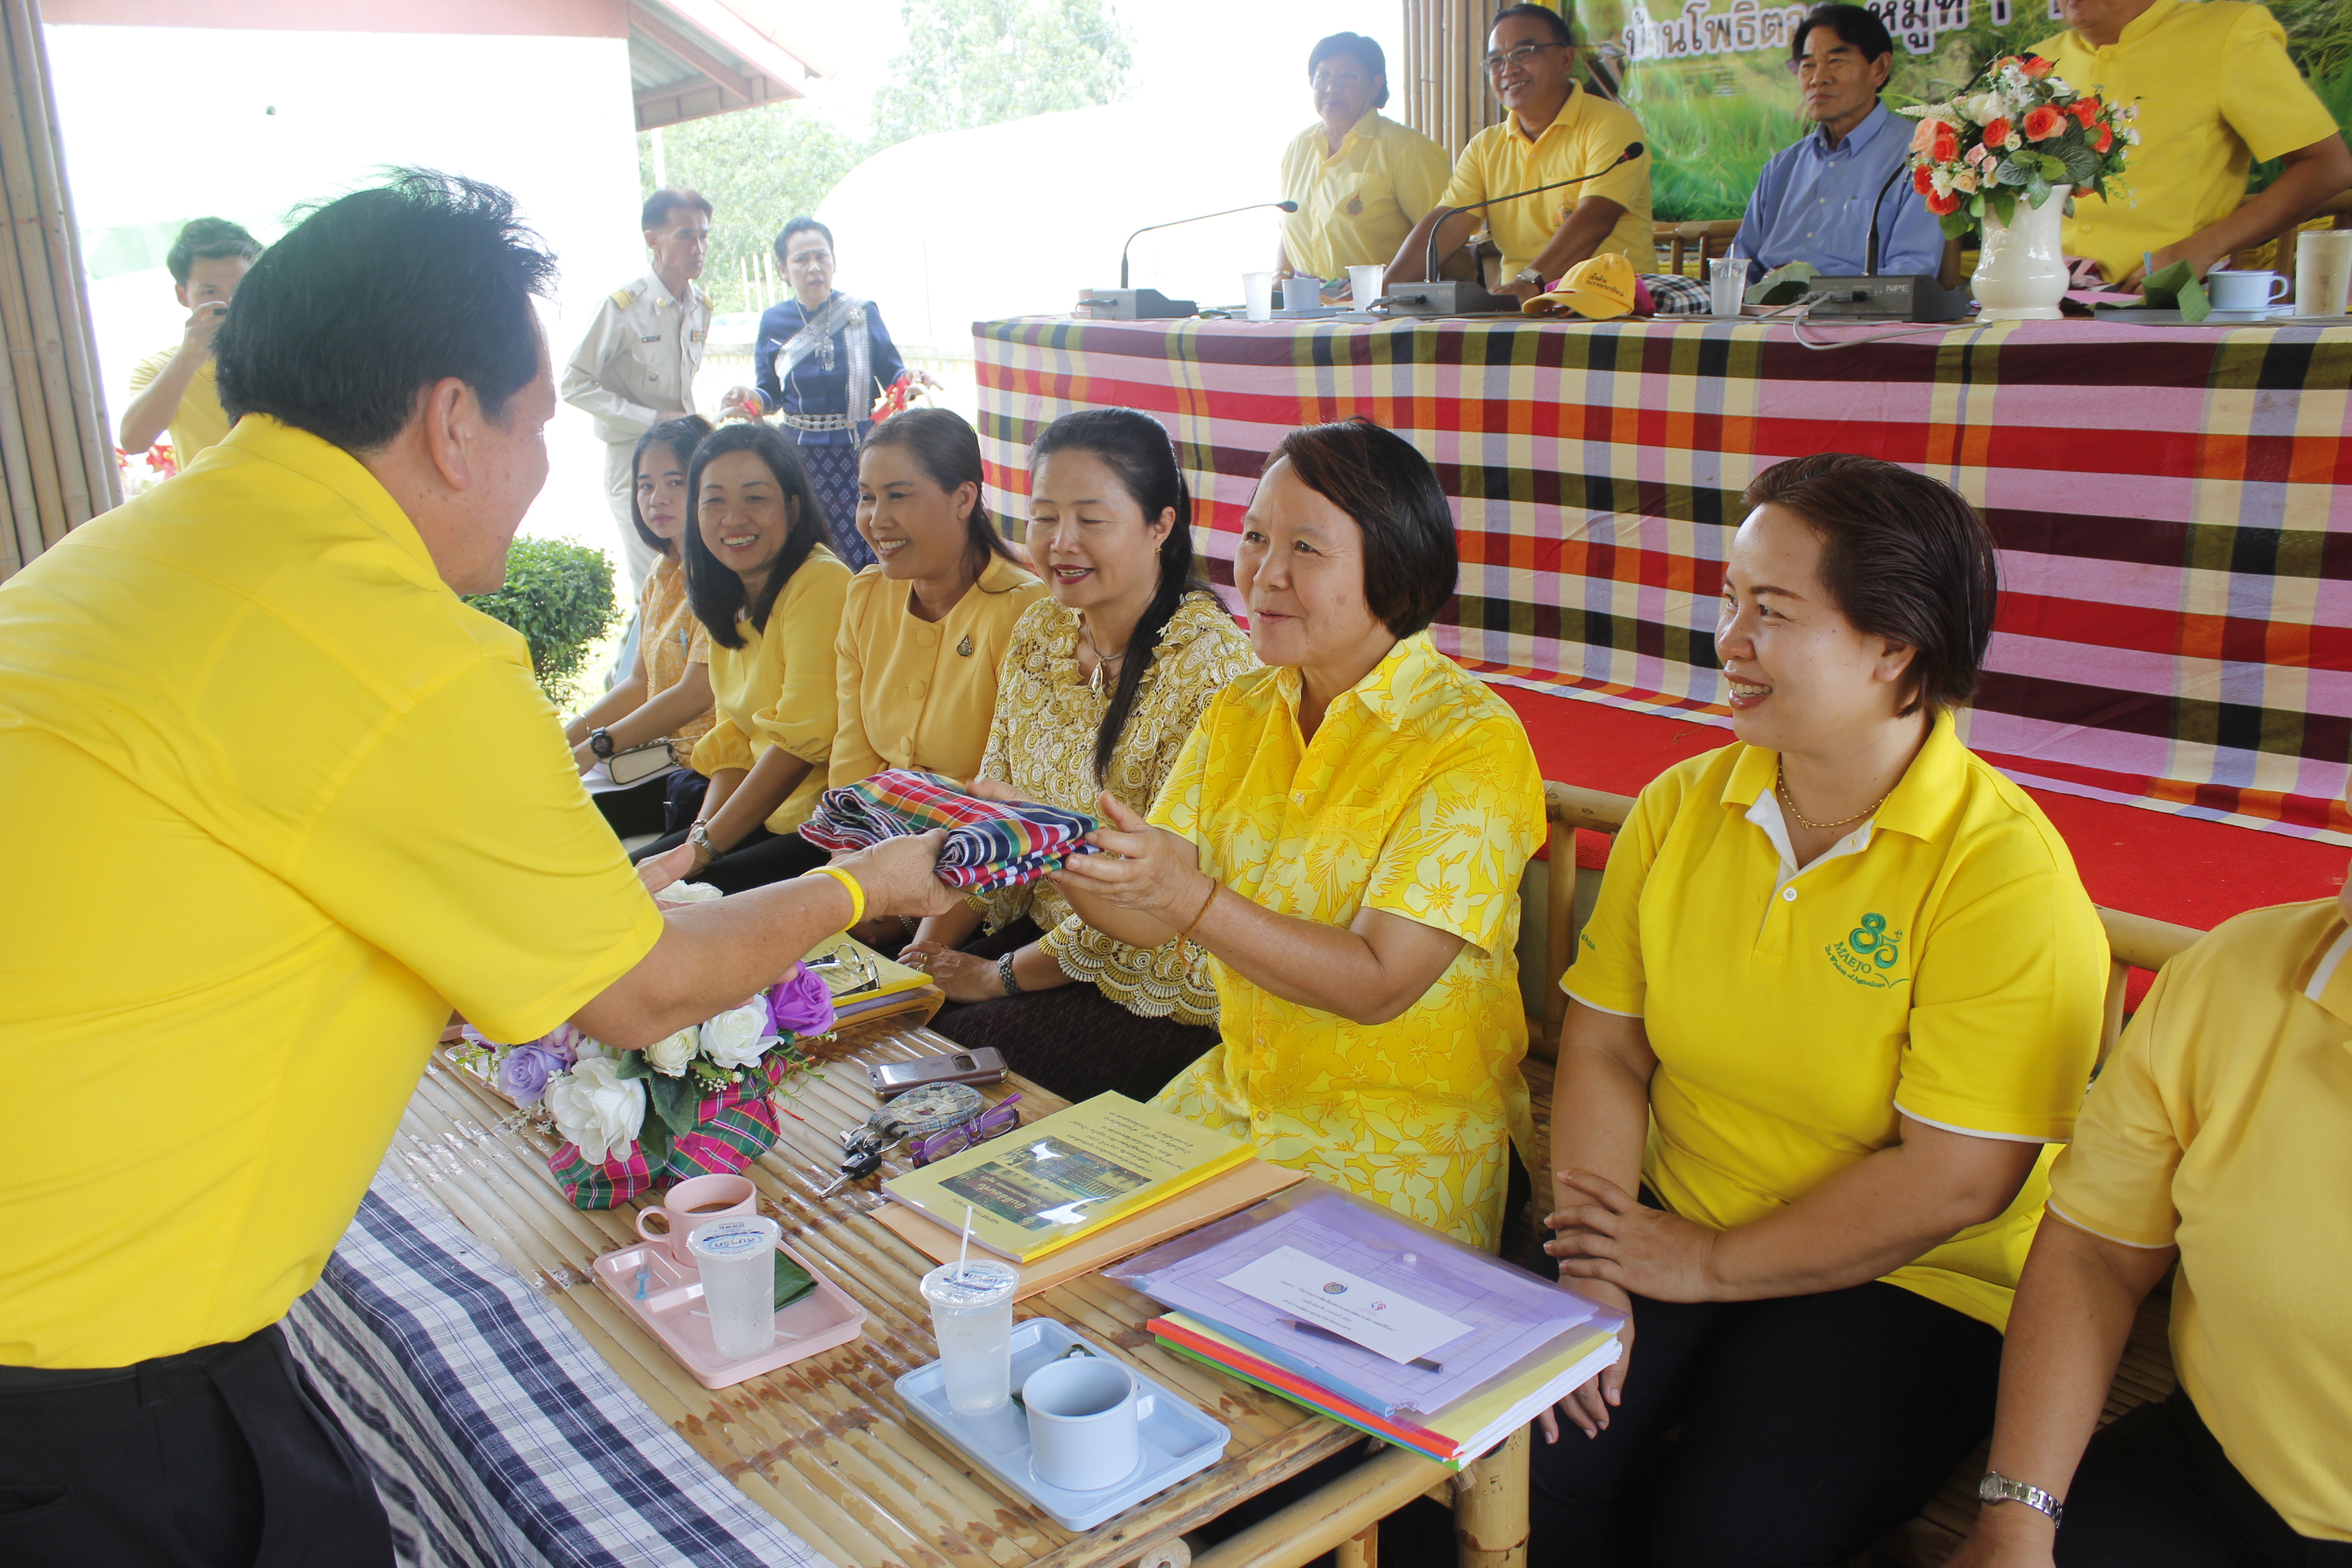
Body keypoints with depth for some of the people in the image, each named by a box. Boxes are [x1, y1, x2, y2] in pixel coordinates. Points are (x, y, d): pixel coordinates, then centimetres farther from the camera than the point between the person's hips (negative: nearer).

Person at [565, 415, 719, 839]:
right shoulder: (661, 575, 14)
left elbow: (695, 694, -18)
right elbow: (638, 684, 17)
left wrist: (595, 747, -13)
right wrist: (562, 739, 5)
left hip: (706, 770, -8)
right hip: (663, 761, 8)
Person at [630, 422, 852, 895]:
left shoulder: (822, 584, -16)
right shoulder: (730, 603, 13)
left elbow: (803, 740, -20)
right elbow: (735, 741, 12)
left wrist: (702, 850, -16)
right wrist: (698, 837, -5)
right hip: (767, 816, 9)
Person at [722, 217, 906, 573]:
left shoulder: (863, 313, 0)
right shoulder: (774, 323, 5)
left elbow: (892, 376, 2)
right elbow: (772, 393, 11)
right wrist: (751, 400, -11)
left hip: (860, 452, -1)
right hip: (802, 456, 1)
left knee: (864, 557, -5)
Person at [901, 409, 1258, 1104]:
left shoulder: (1210, 668, -20)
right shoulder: (1038, 632, 3)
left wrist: (1003, 975, -11)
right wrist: (926, 948, -7)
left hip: (1161, 989, -6)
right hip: (1042, 935, 7)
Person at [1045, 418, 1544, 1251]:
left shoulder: (1472, 741, -15)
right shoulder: (1239, 713, 6)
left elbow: (1379, 983, -21)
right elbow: (1147, 918, 0)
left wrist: (1192, 899, -31)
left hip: (1407, 1129, -6)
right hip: (1237, 1085, 6)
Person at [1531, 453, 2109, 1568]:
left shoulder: (2008, 874, -16)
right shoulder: (1679, 808, 1)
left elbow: (1953, 1183, -19)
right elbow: (1606, 1048, 1)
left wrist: (1708, 1265, -14)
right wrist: (1592, 1269, -12)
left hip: (1911, 1284, -4)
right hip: (1670, 1234, 4)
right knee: (1537, 1459, -18)